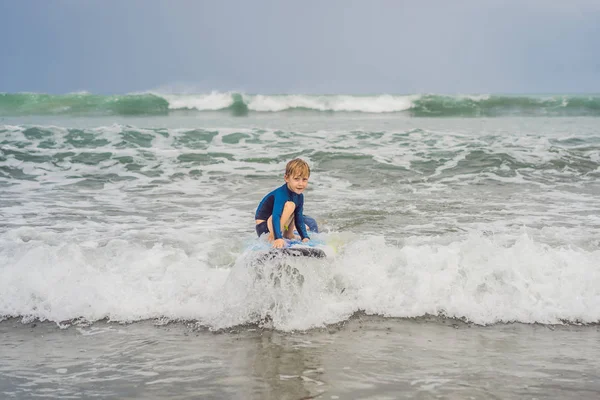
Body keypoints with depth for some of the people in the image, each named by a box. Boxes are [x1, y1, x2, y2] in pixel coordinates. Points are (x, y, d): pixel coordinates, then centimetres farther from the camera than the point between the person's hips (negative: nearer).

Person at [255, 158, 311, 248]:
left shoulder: (299, 196, -1)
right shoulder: (281, 194, -27)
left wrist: (305, 237, -10)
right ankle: (273, 238, -27)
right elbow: (275, 216, -38)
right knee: (289, 205, -30)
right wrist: (278, 238, -49)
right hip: (264, 228, -9)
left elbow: (299, 220, 3)